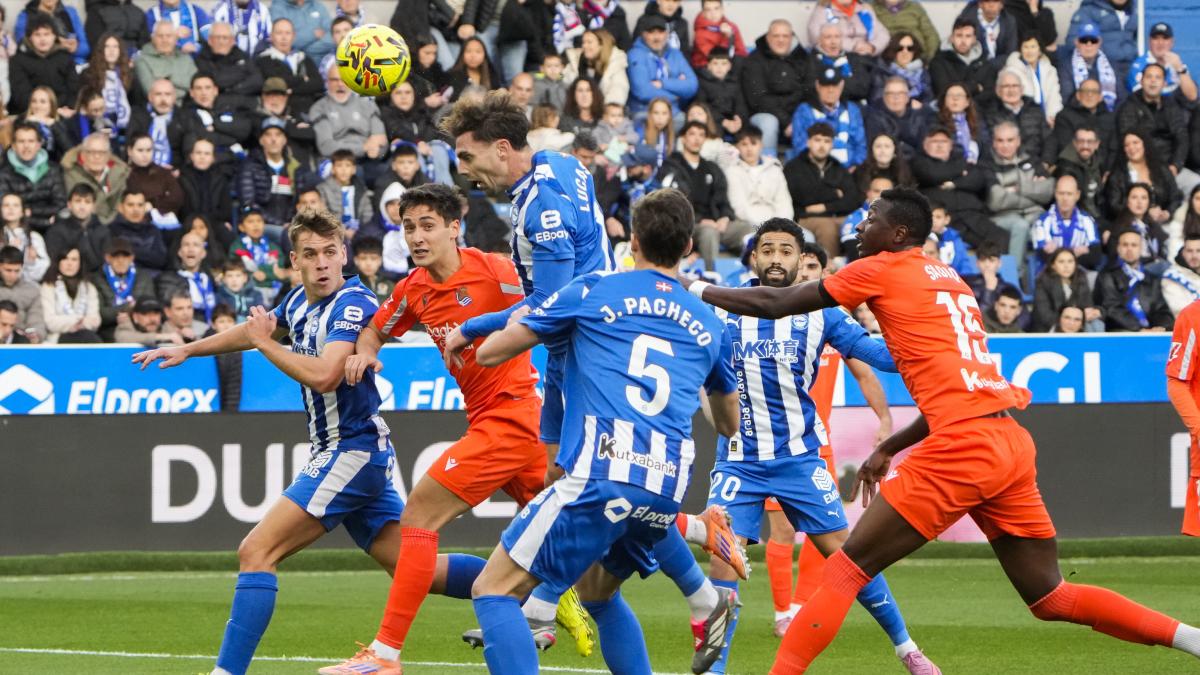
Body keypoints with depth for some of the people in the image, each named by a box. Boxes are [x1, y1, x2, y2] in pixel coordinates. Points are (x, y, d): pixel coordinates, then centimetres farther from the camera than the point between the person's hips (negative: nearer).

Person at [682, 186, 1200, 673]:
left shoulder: (882, 270, 3)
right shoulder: (951, 282, 24)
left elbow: (776, 305, 6)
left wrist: (700, 292, 18)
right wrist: (889, 449, 30)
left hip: (961, 449, -7)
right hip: (1013, 446, 7)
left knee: (847, 568, -1)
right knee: (1051, 598, 13)